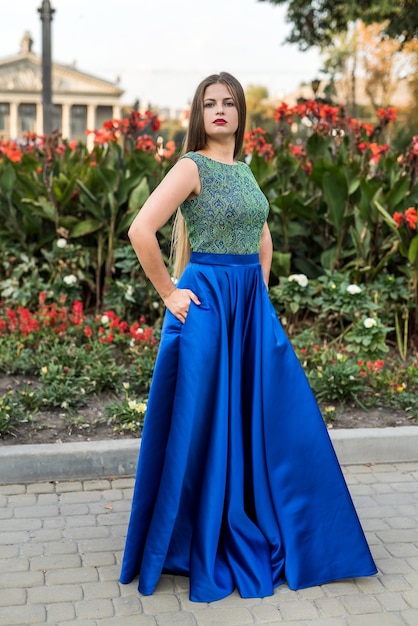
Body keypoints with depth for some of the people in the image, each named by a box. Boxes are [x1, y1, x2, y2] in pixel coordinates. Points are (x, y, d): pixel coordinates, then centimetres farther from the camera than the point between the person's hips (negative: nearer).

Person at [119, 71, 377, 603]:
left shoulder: (243, 170, 14)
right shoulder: (192, 166, -9)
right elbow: (141, 231, -19)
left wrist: (260, 288, 15)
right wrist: (169, 294, -14)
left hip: (252, 305, 7)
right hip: (207, 301, -7)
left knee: (267, 419, 11)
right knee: (204, 426, 1)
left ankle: (261, 537, 28)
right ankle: (203, 547, 18)